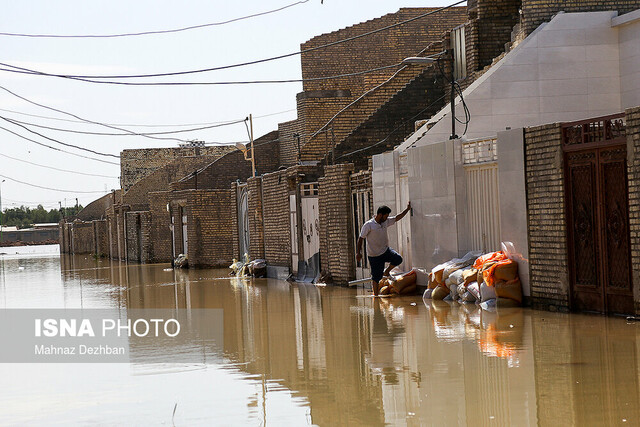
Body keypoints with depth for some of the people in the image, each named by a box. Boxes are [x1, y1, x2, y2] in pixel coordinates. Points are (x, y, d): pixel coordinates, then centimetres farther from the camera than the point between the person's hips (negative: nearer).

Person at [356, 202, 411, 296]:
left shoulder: (386, 222, 5)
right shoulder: (368, 225, -14)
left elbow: (397, 218, 18)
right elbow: (361, 239, -12)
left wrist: (407, 209, 16)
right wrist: (358, 252, -19)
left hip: (385, 251, 6)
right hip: (374, 255, -6)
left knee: (398, 259, -17)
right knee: (376, 277, -4)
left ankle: (386, 272, 8)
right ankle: (375, 294, 10)